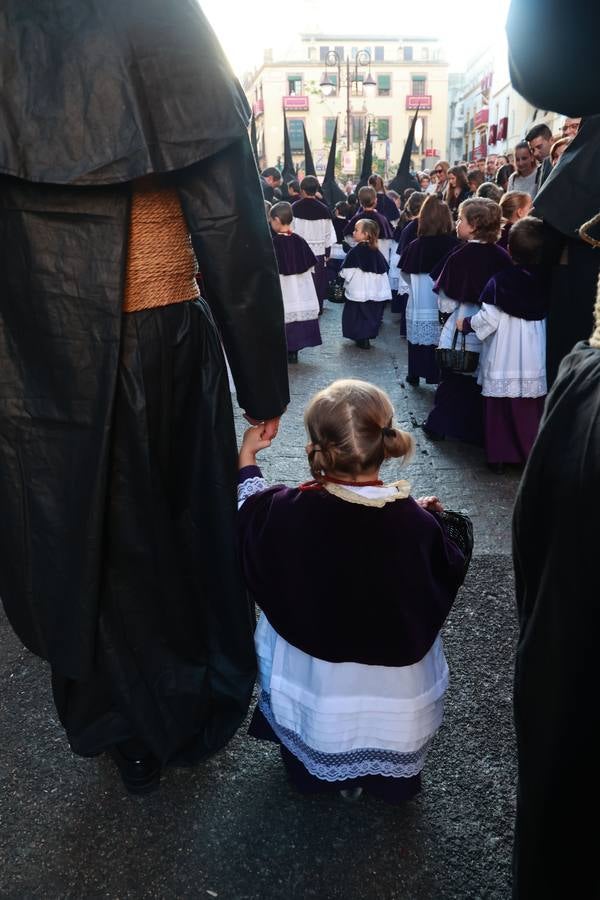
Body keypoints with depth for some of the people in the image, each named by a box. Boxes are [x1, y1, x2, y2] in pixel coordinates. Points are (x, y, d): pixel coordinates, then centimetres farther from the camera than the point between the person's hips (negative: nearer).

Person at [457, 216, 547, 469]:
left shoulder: (499, 280, -12)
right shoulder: (544, 281, 0)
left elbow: (489, 318, -13)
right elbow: (547, 313, 5)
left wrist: (466, 324, 3)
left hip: (503, 356, -3)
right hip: (534, 359, 3)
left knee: (499, 407, 7)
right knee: (532, 407, 10)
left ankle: (498, 455, 14)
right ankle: (532, 455, 19)